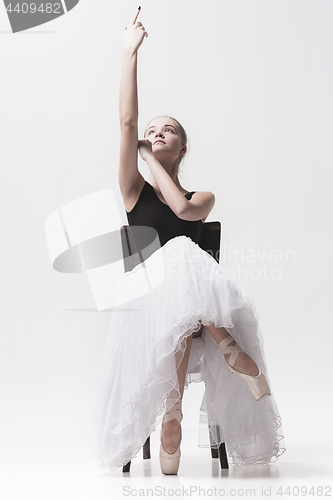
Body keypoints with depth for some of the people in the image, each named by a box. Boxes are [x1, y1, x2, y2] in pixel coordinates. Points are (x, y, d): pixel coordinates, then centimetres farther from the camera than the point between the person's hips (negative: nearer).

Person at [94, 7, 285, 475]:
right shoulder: (135, 191, 15)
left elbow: (183, 207, -10)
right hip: (144, 294, 0)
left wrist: (153, 158, 5)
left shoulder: (203, 198, 18)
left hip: (191, 296, 1)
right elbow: (127, 122, 2)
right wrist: (130, 52, 0)